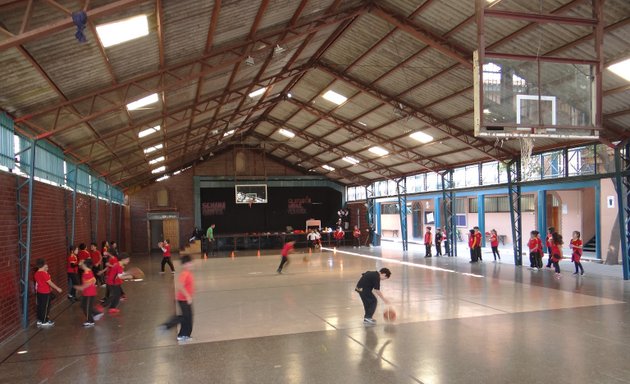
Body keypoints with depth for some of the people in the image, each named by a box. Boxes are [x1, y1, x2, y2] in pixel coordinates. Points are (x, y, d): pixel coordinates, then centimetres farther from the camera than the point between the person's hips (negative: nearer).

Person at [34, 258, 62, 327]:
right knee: (45, 306, 2)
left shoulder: (36, 273, 3)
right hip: (45, 292, -8)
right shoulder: (44, 274, -23)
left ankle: (39, 320, 25)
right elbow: (50, 283, -21)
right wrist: (57, 288, -13)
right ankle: (44, 322, 10)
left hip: (39, 292, 8)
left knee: (40, 306, 16)